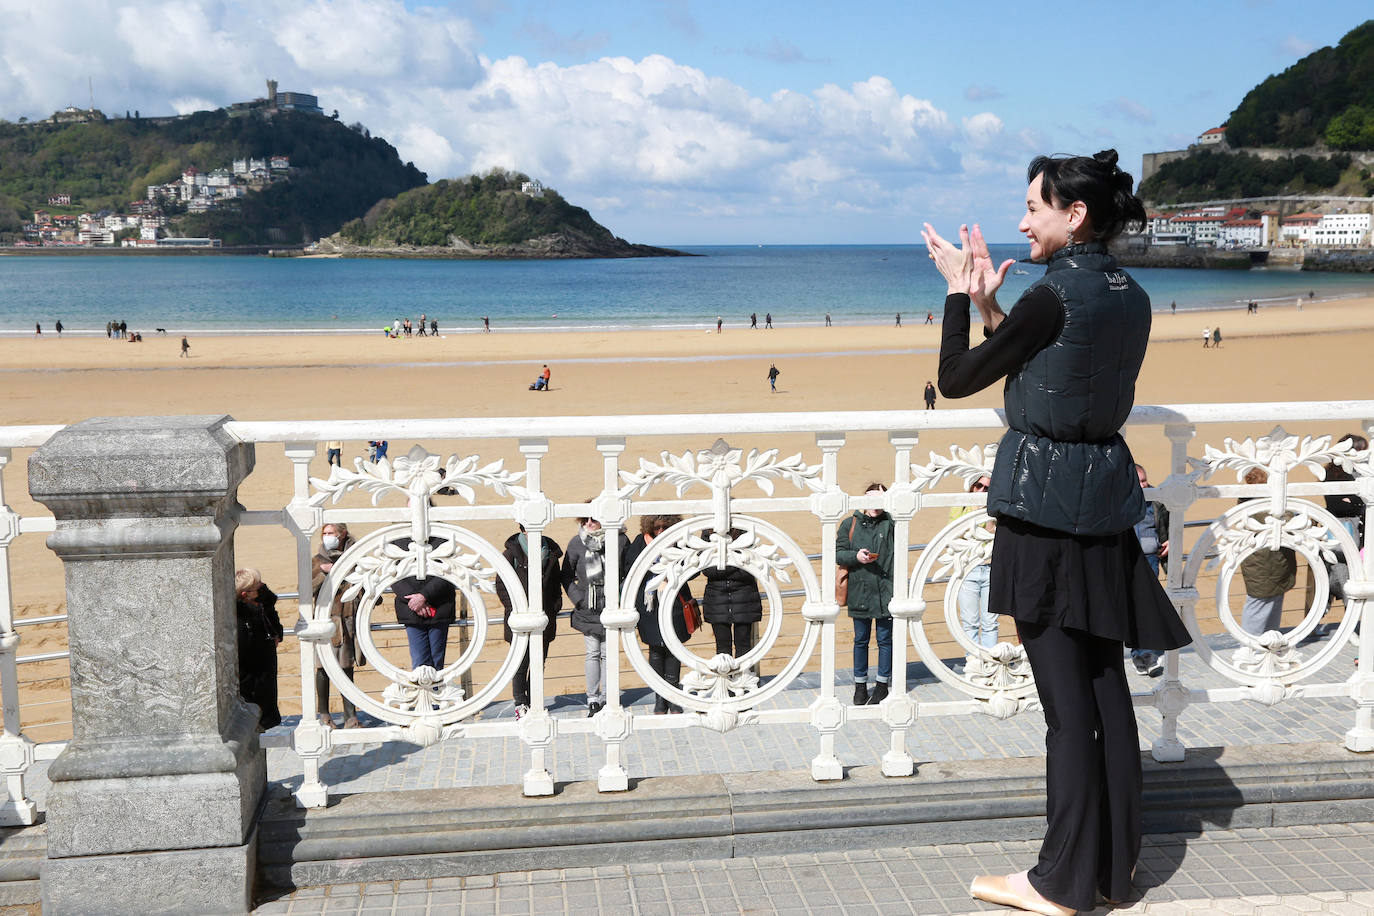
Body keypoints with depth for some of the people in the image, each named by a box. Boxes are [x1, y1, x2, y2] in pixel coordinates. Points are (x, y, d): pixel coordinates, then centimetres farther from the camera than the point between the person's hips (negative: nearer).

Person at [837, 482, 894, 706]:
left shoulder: (890, 525, 2)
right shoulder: (849, 525, 5)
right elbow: (838, 553, 3)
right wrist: (856, 556, -13)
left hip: (885, 592, -1)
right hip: (859, 591, 1)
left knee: (885, 639, 6)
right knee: (861, 640, 10)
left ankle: (883, 684, 18)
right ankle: (860, 685, 20)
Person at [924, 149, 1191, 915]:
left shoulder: (1055, 295, -17)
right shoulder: (1132, 297, 8)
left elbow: (956, 379, -8)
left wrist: (960, 293, 5)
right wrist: (990, 305, 16)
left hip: (1045, 500, -8)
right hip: (1107, 497, 8)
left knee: (1066, 697, -1)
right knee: (1106, 685, 14)